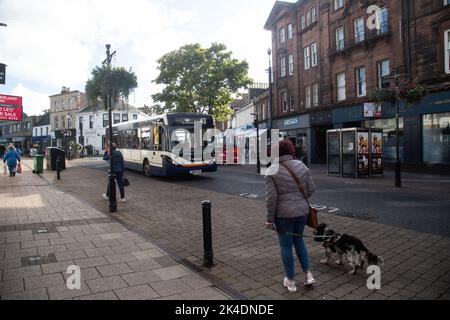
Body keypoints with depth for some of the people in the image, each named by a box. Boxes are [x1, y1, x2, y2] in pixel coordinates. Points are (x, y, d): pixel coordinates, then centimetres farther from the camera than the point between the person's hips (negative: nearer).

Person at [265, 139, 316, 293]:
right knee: (298, 240, 24)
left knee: (286, 246, 10)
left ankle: (291, 281, 23)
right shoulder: (301, 166, -1)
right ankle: (308, 274, 24)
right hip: (302, 211, 4)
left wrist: (270, 219, -7)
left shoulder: (272, 171, -13)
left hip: (283, 214, -4)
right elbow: (311, 189, 2)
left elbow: (271, 198, -15)